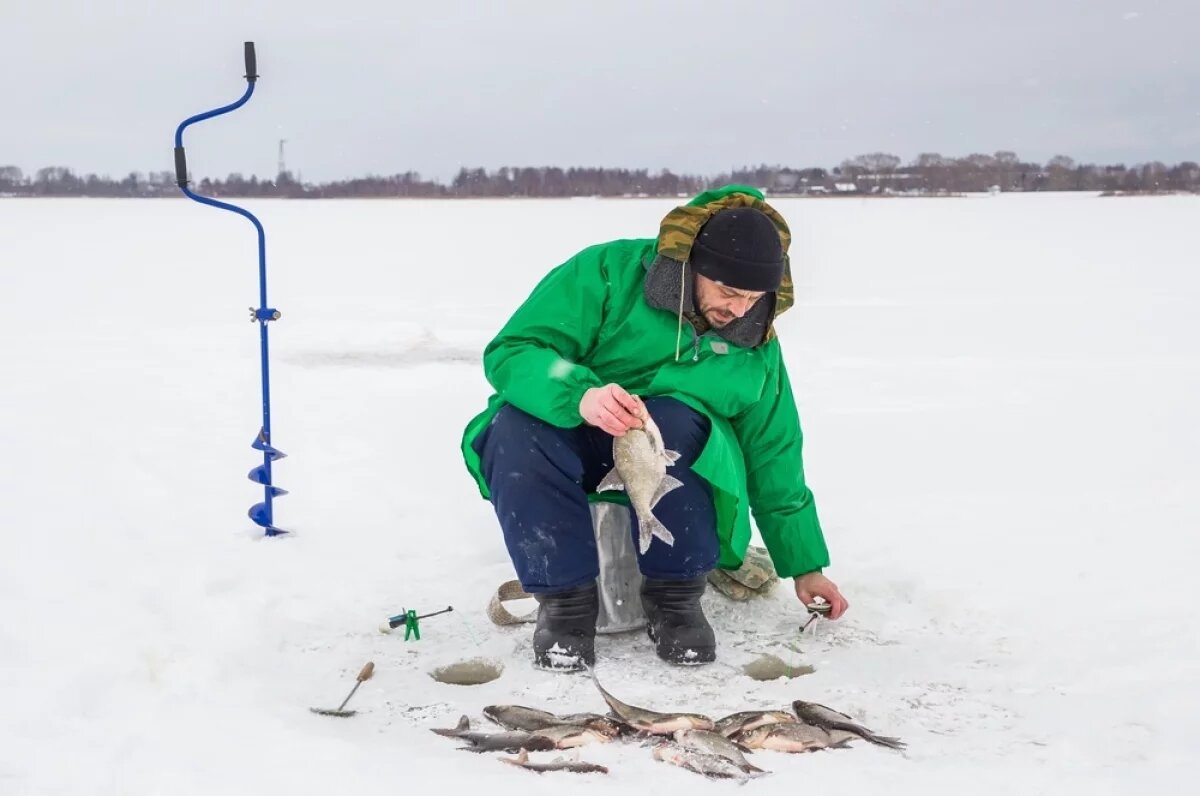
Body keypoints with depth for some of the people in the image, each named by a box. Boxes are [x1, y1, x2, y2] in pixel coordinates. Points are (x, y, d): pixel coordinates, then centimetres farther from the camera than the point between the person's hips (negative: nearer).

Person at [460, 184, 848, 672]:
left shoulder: (755, 345, -3)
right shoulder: (608, 273, -17)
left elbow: (773, 459, 6)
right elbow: (511, 353, -23)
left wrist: (805, 566, 7)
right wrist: (581, 395, -44)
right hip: (569, 436, -1)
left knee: (675, 422, -35)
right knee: (516, 426, -36)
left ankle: (674, 594, -17)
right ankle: (564, 597, -21)